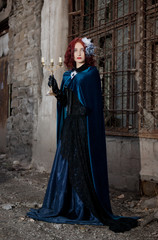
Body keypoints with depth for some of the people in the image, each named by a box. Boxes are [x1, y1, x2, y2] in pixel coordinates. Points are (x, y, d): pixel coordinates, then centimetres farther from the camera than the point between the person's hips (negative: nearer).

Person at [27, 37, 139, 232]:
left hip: (84, 125, -6)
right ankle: (67, 205, 14)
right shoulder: (68, 75, 17)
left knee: (83, 164, -7)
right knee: (66, 162, 5)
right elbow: (64, 102, 12)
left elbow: (94, 101, -8)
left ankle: (86, 208, 1)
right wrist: (56, 91, -5)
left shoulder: (91, 73, 0)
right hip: (69, 124, 6)